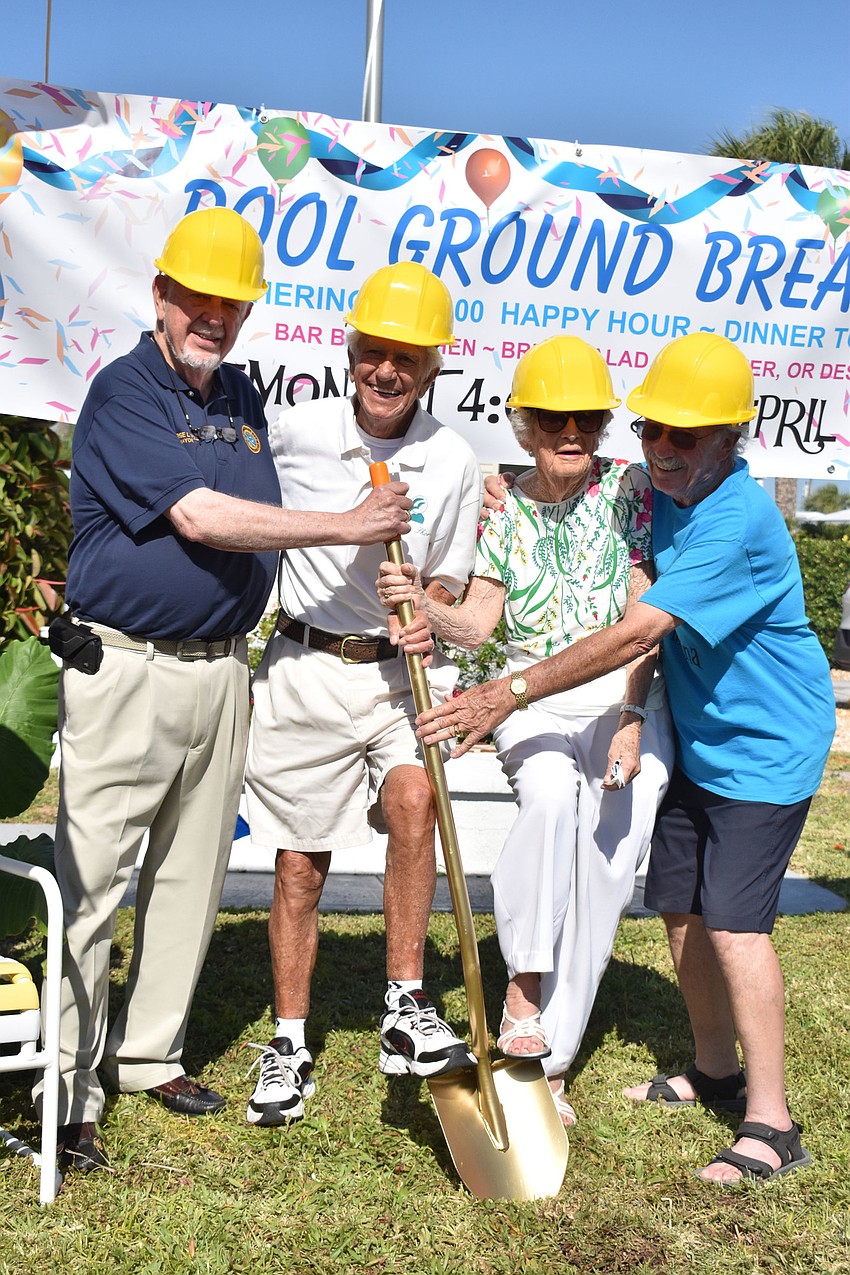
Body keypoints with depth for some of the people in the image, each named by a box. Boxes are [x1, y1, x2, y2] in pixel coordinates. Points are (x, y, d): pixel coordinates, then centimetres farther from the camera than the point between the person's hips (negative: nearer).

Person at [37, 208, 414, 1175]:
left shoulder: (242, 396, 13)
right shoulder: (123, 391, -10)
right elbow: (201, 518, -19)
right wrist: (349, 527, -14)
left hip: (221, 670, 7)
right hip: (124, 669, -7)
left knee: (191, 875, 13)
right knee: (87, 883, -4)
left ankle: (149, 1054, 27)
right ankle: (67, 1093, 4)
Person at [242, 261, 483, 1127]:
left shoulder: (454, 463, -3)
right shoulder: (295, 433, -4)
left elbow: (447, 585, 7)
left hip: (399, 668, 0)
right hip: (303, 670, 0)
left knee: (413, 798, -27)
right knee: (299, 862, 5)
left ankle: (406, 1013, -15)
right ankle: (288, 1048, 20)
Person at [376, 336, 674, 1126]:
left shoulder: (629, 489, 0)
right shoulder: (506, 510, 6)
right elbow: (476, 623, 1)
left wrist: (629, 718, -14)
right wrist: (423, 604, -20)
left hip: (627, 694, 0)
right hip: (533, 698, 0)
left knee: (605, 867, -11)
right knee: (550, 791, -33)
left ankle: (551, 1062, -1)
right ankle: (524, 983, -21)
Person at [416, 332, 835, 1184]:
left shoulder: (739, 522, -27)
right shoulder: (662, 494, 2)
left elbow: (635, 634, -31)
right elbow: (652, 619, 16)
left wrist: (512, 692, -30)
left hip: (764, 748, -8)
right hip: (695, 743, 8)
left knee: (734, 923, -12)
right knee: (680, 908, 13)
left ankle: (770, 1125, -2)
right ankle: (717, 1071, 31)